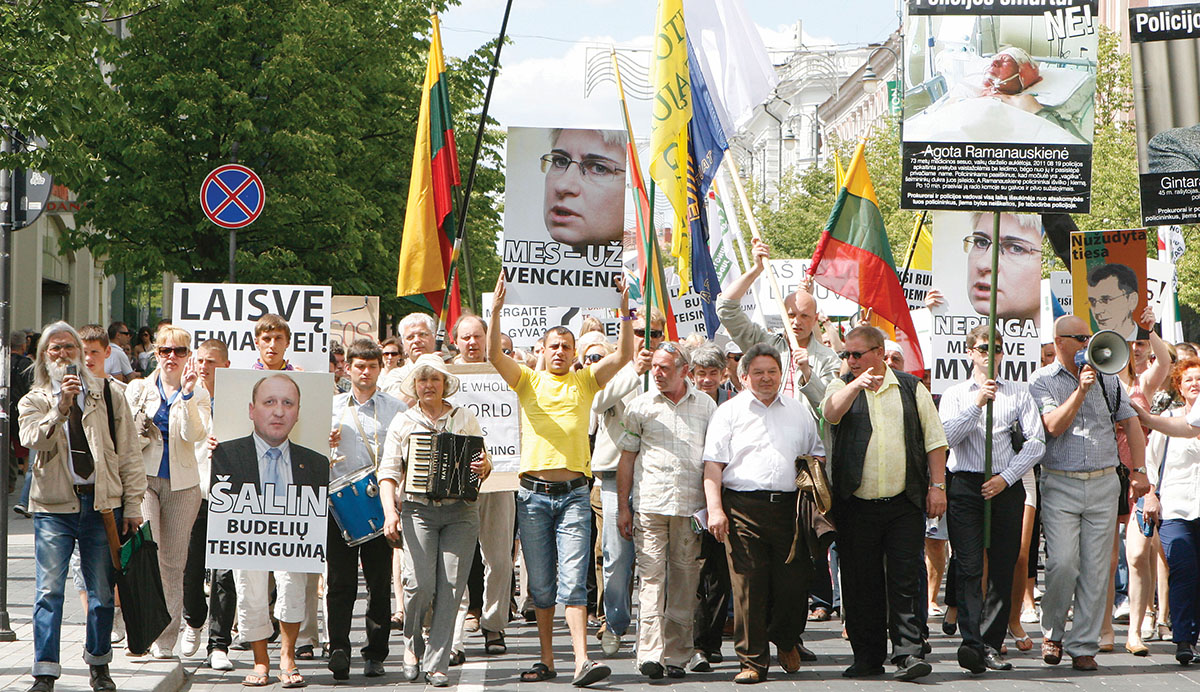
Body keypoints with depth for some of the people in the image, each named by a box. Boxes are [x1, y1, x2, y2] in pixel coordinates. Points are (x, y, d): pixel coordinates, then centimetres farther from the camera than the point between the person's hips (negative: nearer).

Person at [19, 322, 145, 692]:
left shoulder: (108, 397, 10)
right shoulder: (33, 402, 8)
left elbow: (128, 455, 9)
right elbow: (34, 440, -13)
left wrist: (132, 507, 4)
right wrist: (61, 407, -26)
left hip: (103, 504, 1)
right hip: (55, 506, -1)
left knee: (102, 592, 6)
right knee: (49, 591, -7)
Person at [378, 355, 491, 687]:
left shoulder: (465, 418, 13)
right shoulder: (402, 422, 10)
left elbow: (484, 461, 16)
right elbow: (389, 471, 3)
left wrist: (483, 467, -9)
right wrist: (390, 510, -12)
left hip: (461, 513, 1)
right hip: (418, 510, -1)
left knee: (451, 586, -5)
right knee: (420, 582, -15)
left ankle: (436, 663, 2)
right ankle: (412, 643, 13)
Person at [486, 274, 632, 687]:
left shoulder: (584, 382, 10)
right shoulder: (529, 382, 10)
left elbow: (623, 356, -2)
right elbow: (494, 354, -5)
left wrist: (625, 312, -14)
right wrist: (496, 310, -18)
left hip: (573, 494, -1)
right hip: (533, 494, 1)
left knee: (573, 581, -10)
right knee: (540, 585, 6)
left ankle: (581, 661, -17)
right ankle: (546, 661, 16)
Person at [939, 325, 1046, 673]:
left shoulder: (1019, 393, 12)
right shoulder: (955, 394, 12)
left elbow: (1036, 442, 3)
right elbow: (946, 437, -4)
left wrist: (1006, 478, -7)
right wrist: (977, 404, -11)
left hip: (1006, 487, 1)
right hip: (965, 485, -1)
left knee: (1003, 570, 0)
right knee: (970, 568, -12)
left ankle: (991, 645, 7)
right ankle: (971, 642, -22)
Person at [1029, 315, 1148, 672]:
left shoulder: (1106, 378, 11)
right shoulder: (1041, 381, 2)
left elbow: (1131, 422, 13)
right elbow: (1053, 426, -11)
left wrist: (1139, 471, 6)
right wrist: (1081, 390, -16)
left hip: (1104, 483, 3)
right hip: (1060, 484, -3)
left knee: (1095, 569, 0)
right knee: (1062, 563, -13)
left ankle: (1083, 645, 7)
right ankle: (1052, 632, 10)